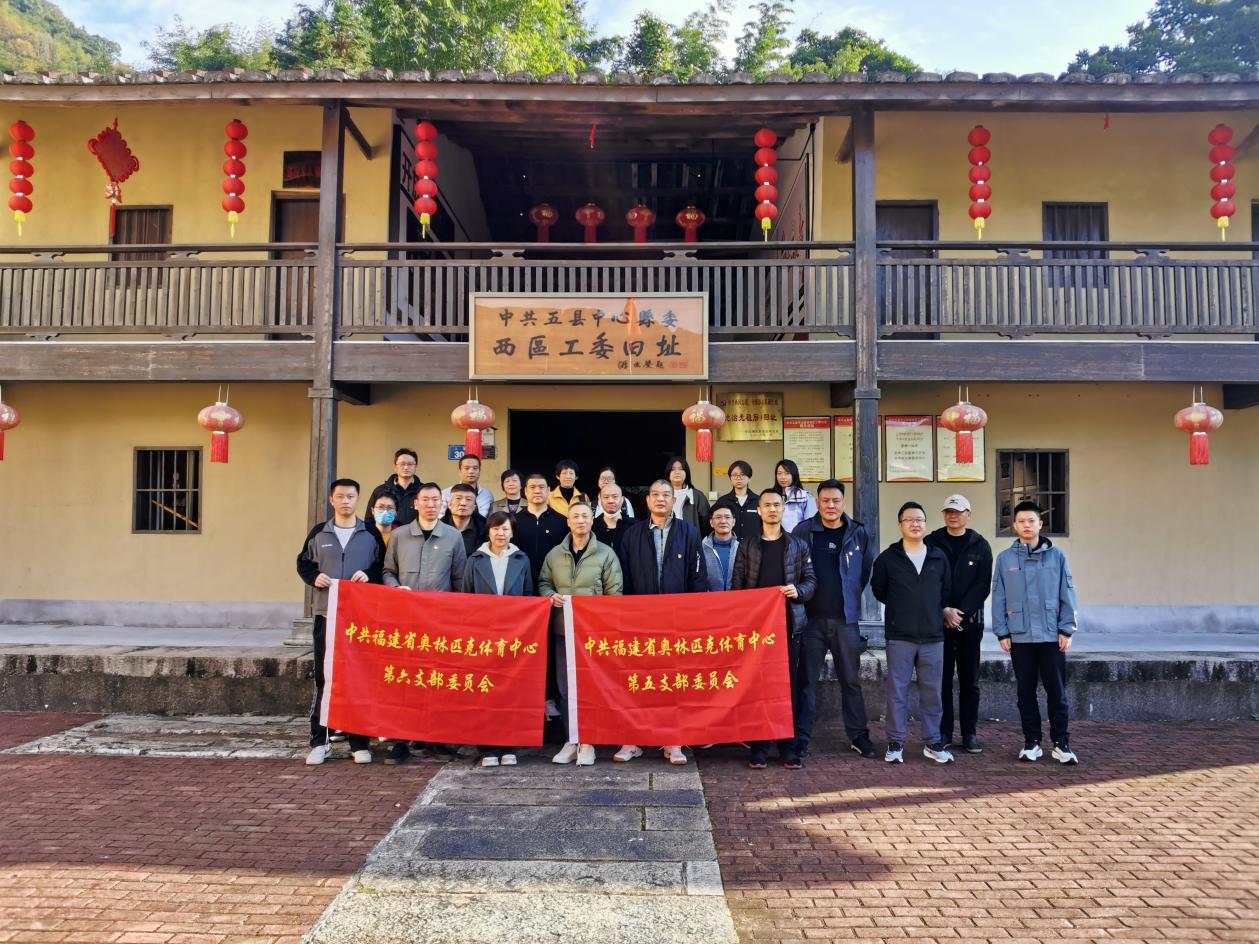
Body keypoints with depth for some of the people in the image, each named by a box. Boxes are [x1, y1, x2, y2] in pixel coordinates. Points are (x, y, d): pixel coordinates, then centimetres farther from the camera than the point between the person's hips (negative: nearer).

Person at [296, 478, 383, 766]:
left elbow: (384, 566, 8)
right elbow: (303, 563, 15)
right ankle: (319, 741, 12)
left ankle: (359, 742, 9)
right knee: (323, 678, 3)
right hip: (326, 614, 1)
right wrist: (314, 577, -5)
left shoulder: (371, 534, 6)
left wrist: (370, 575, -11)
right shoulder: (318, 533, 10)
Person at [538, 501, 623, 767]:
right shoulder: (555, 554, 10)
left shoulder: (606, 554, 2)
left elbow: (614, 593, 0)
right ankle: (571, 740, 15)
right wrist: (551, 595, -6)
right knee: (565, 685, 6)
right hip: (563, 628, 3)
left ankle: (588, 742, 9)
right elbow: (543, 582, 16)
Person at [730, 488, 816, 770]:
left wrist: (798, 591, -13)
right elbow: (737, 584, 6)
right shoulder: (747, 545, 9)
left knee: (788, 684, 2)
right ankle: (759, 746, 8)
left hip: (789, 622, 0)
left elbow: (811, 580, 8)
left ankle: (787, 746, 9)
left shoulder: (798, 545, 10)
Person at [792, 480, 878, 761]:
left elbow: (866, 569, 11)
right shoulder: (803, 531, -1)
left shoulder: (858, 533, 2)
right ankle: (802, 736, 11)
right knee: (807, 679, 4)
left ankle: (858, 735, 21)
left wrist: (851, 597, 10)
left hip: (846, 618, 1)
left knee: (851, 680, 10)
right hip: (812, 617, -1)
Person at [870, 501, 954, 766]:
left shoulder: (939, 557, 6)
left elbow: (946, 591, 17)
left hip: (933, 637, 2)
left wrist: (936, 612, 12)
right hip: (899, 637, -2)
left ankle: (933, 743, 20)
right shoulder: (888, 558, -1)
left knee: (932, 692, 8)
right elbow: (878, 589, 10)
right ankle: (895, 743, 11)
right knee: (897, 690, 2)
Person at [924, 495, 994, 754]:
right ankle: (943, 733, 9)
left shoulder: (980, 546, 6)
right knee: (942, 678, 2)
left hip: (970, 621, 1)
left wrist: (961, 612, -12)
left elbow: (983, 585, -1)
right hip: (938, 621, -1)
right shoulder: (931, 543, 4)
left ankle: (970, 733, 13)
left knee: (970, 680, 5)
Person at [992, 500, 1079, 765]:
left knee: (1057, 691, 4)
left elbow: (1067, 594, 2)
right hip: (1019, 636, 1)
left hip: (1052, 636, -1)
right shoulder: (1005, 558, 2)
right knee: (1026, 692, 9)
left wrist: (1067, 630, -3)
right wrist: (1002, 632, -1)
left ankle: (1061, 743, 15)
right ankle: (1031, 742, 19)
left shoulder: (1056, 556, 1)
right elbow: (998, 598, 3)